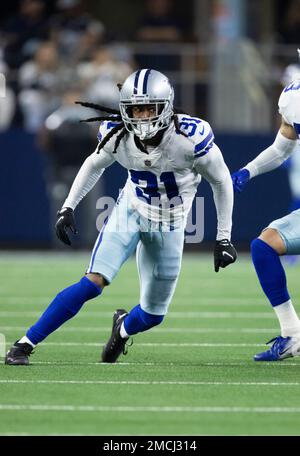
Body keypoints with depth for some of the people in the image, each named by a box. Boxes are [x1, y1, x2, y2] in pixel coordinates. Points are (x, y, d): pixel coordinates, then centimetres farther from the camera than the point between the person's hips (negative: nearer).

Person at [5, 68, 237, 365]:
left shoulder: (190, 138, -27)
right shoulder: (117, 135, -19)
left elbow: (221, 182, -11)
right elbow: (95, 165, 5)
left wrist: (224, 238, -7)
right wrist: (68, 207, 1)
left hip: (168, 227, 0)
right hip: (131, 211, 0)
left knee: (153, 315, 6)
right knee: (93, 283, -21)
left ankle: (123, 327, 45)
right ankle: (25, 344, -15)